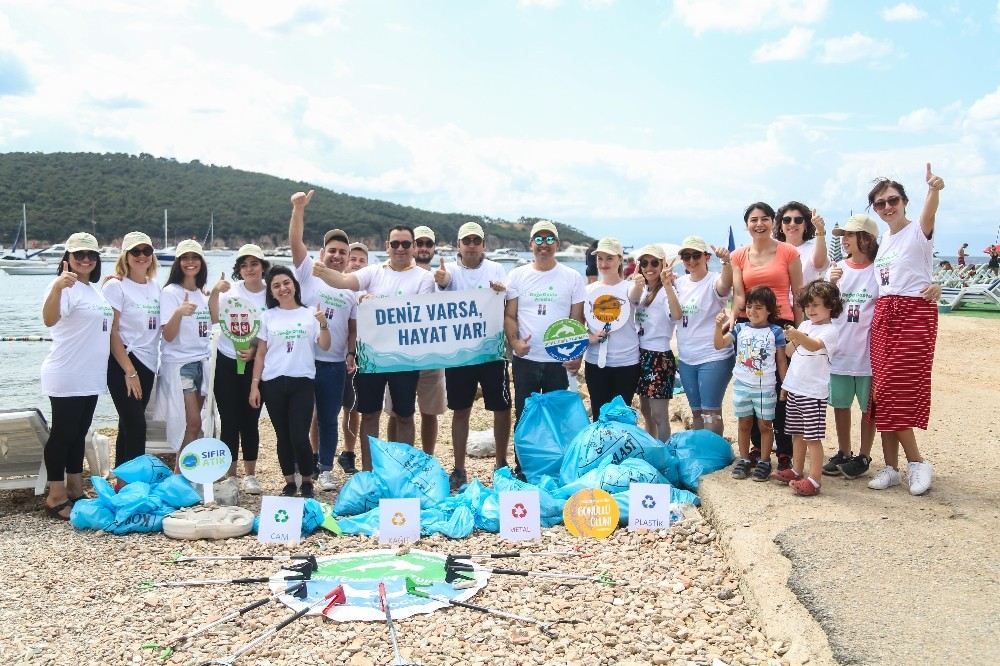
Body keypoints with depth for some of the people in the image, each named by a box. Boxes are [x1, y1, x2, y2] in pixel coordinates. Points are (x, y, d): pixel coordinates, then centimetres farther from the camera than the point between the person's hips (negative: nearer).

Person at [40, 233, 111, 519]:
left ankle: (75, 491, 23)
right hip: (66, 378, -8)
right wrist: (57, 287, -49)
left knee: (78, 434, 14)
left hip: (90, 377, 9)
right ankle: (55, 497, 7)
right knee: (62, 434, -1)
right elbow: (50, 319, -34)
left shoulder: (95, 290, 13)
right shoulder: (65, 286, -14)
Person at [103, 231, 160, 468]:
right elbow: (112, 332, -12)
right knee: (136, 426, -9)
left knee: (129, 425, 11)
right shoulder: (116, 286, -7)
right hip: (124, 364, -6)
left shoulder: (155, 286, 11)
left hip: (148, 363, 6)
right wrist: (130, 371, -15)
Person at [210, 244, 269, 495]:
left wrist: (255, 350, -14)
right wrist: (215, 294, -27)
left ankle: (250, 475, 19)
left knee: (250, 420, 6)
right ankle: (230, 476, 14)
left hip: (254, 364, 0)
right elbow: (214, 319, -15)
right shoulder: (231, 289, -3)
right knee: (229, 421, 3)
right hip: (226, 362, 0)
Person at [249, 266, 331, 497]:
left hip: (302, 382, -2)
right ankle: (289, 482, 20)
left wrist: (323, 324, -19)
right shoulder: (268, 316, 7)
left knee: (299, 437, -8)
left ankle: (307, 482, 11)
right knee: (283, 436, 8)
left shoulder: (310, 314, 4)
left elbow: (325, 346, -2)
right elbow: (260, 353, 8)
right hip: (273, 383, 2)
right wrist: (254, 385, 3)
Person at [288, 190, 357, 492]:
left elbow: (353, 326, 12)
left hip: (334, 364, 2)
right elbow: (295, 241, -13)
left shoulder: (352, 287, 7)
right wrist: (298, 208, -25)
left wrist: (351, 354, 0)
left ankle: (325, 470, 22)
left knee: (329, 419, 10)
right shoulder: (308, 272, 0)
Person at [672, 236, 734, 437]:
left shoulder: (713, 281, -13)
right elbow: (676, 315, 1)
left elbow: (726, 283, -37)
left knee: (710, 412, -3)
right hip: (686, 359, 7)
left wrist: (726, 261, -56)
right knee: (696, 411, 17)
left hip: (714, 358, -7)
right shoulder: (681, 282, 6)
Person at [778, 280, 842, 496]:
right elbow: (790, 353, 20)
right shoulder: (804, 325, 13)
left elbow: (815, 345, -31)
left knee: (812, 436, -8)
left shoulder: (829, 330, -10)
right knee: (797, 433, 15)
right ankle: (797, 471, 27)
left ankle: (814, 480, -7)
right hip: (794, 388, 7)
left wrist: (797, 336, -49)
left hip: (813, 392, -7)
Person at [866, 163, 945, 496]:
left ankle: (917, 463, 3)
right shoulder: (883, 240, 17)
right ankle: (891, 466, 12)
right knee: (883, 393, 4)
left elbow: (929, 214, -28)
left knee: (896, 392, -11)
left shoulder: (918, 232, -4)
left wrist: (934, 189, -49)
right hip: (883, 316, 7)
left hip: (914, 313, -7)